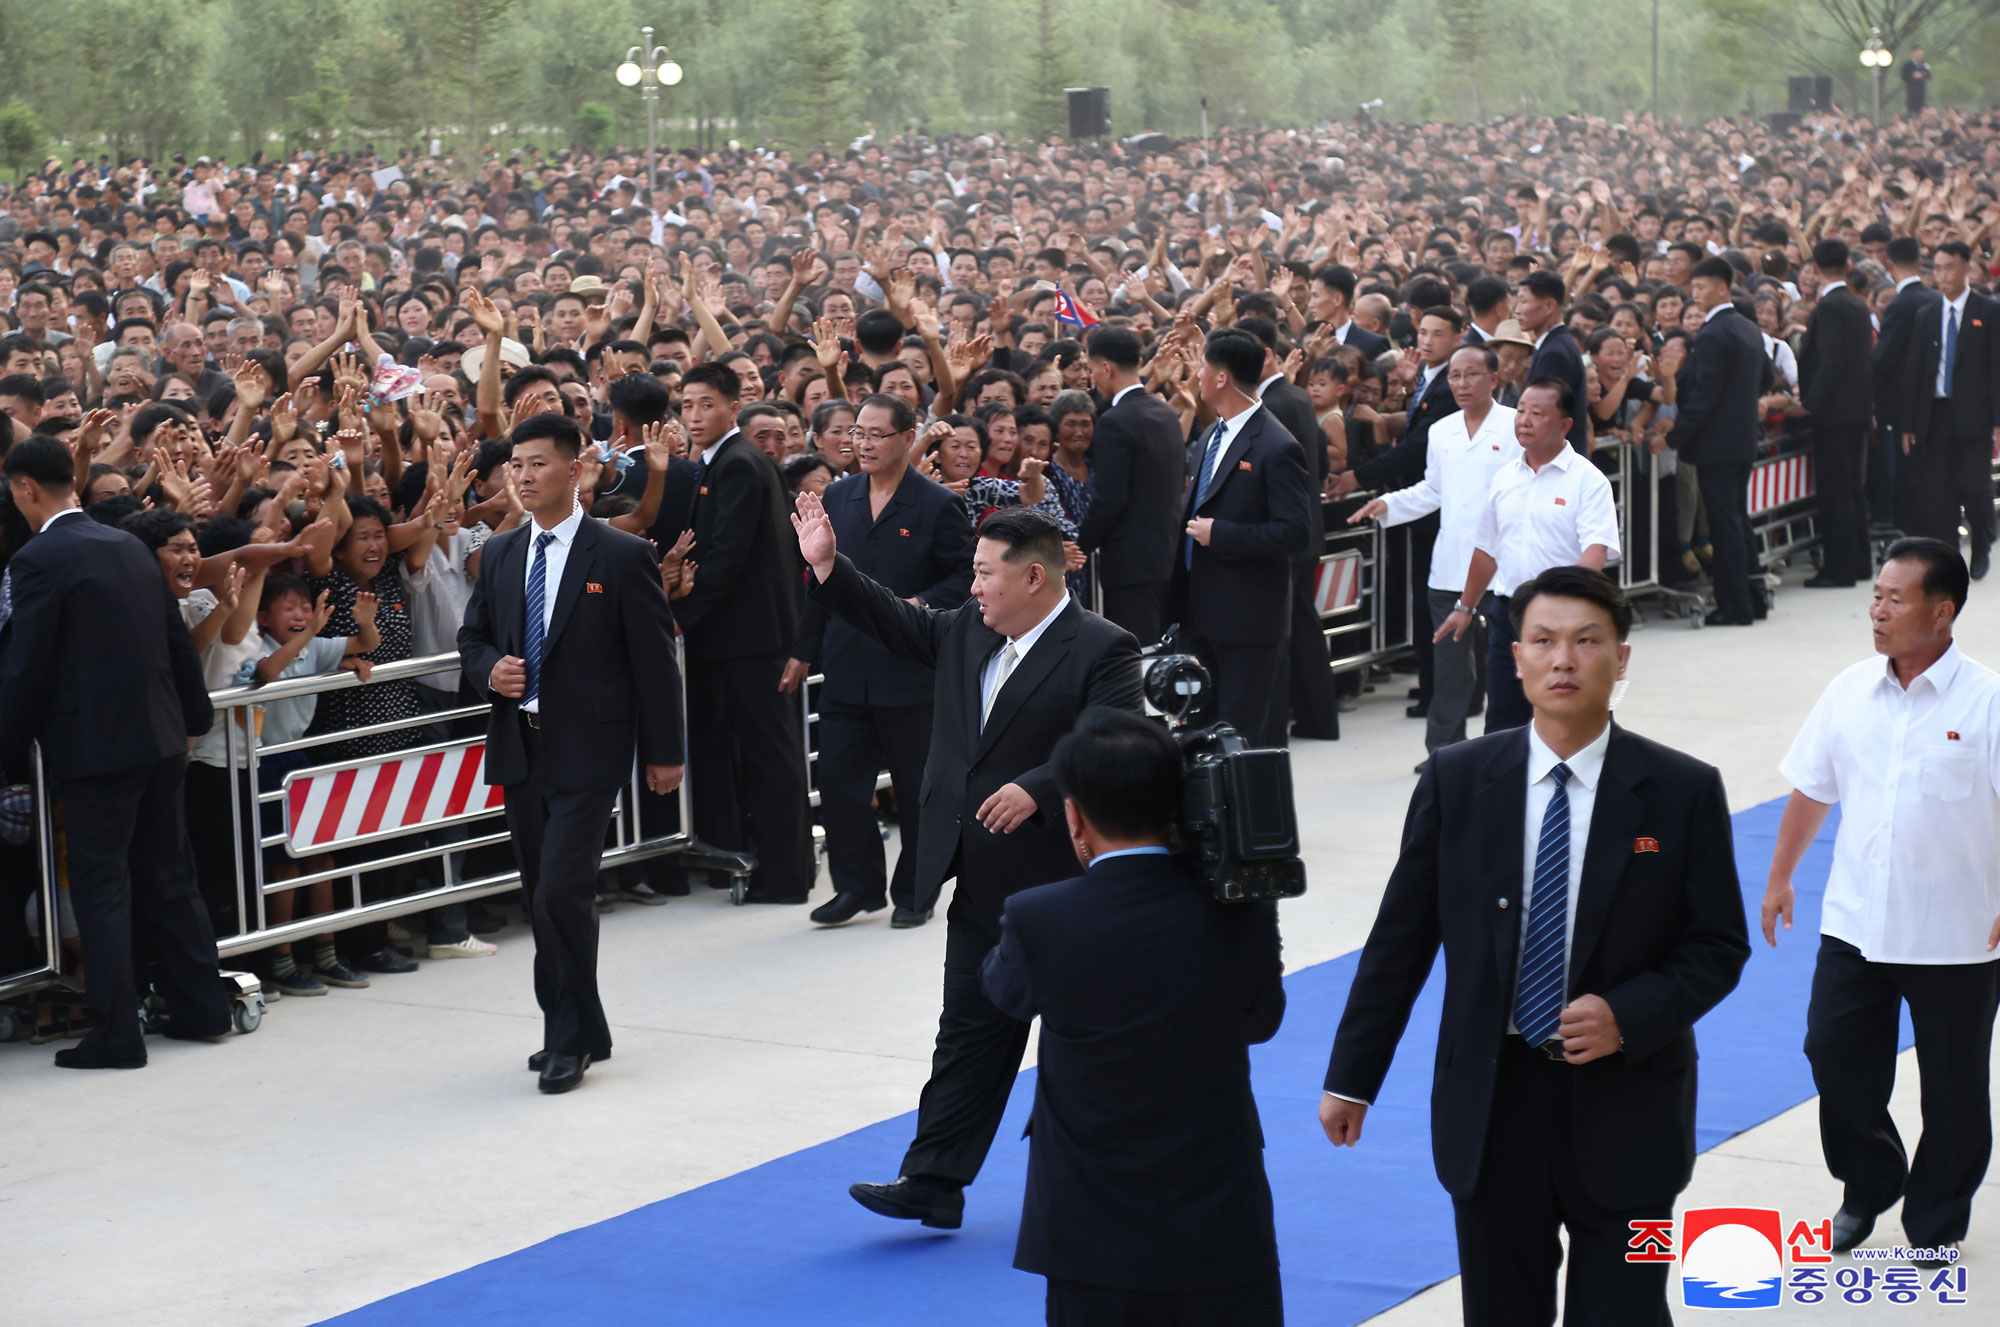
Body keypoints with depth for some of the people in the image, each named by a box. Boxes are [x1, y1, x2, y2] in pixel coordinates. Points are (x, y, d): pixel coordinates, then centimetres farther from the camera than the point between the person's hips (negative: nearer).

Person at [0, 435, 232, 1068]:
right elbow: (179, 641, 15)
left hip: (96, 747, -7)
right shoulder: (131, 547, 9)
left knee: (100, 885, -1)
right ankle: (201, 1008, 22)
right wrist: (193, 716, 26)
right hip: (161, 736, 7)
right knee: (167, 875, 16)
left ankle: (116, 1033, 0)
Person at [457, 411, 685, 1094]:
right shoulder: (500, 554, 10)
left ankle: (571, 1038, -2)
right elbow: (472, 636, 20)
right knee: (543, 895, 11)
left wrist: (663, 752, -4)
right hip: (521, 747, 6)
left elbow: (655, 660, -4)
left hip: (587, 749, -6)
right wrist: (491, 669, -4)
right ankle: (575, 1031, 23)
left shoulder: (622, 556, -6)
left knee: (562, 890, -14)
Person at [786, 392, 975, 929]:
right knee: (837, 779, 2)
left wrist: (924, 603, -21)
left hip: (911, 672, -4)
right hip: (846, 671, 4)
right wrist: (803, 651, 14)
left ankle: (913, 893, 19)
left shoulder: (938, 505, -5)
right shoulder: (837, 497, 9)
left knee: (915, 787, 6)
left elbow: (966, 576, -5)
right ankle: (858, 885, 17)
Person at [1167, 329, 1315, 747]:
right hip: (1200, 610, 9)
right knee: (1199, 725, 14)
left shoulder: (1276, 448, -16)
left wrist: (1219, 535, -22)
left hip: (1246, 615, -9)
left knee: (1242, 734, -2)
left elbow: (1296, 531, -22)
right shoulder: (1210, 437, 12)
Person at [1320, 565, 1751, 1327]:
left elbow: (1719, 945, -1)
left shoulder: (1683, 792, -4)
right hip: (1491, 1101, 2)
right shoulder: (1456, 781, 0)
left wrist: (1628, 1016, -18)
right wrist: (1352, 1077, 3)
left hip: (1623, 1111, -1)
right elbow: (1401, 936, 4)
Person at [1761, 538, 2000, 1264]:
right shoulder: (1850, 691, 1)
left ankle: (1936, 1222, 27)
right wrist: (1780, 877, 15)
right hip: (1855, 923, 4)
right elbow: (1810, 790, 11)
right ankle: (1868, 1188, 29)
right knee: (1835, 1053, 6)